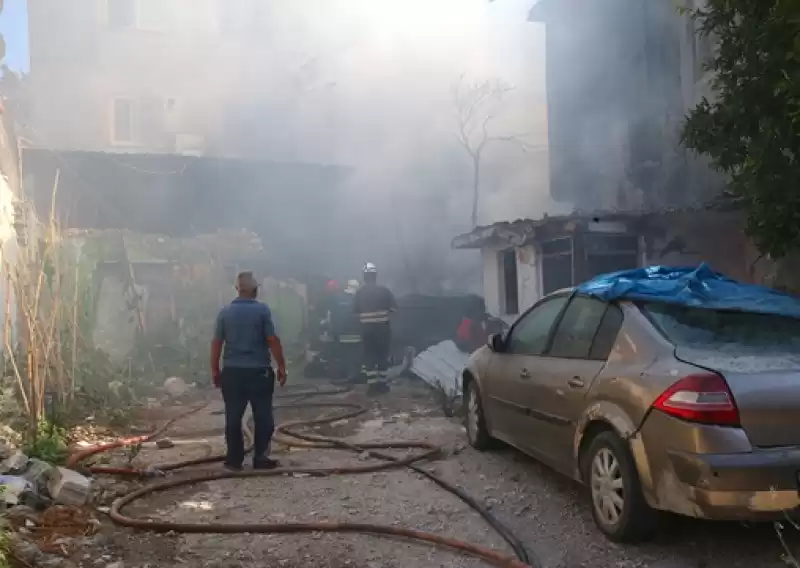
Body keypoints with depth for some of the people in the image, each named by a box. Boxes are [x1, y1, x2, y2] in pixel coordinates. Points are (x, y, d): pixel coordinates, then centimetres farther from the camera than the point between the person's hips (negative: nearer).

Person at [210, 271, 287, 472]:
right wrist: (282, 366, -2)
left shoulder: (225, 312, 3)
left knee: (233, 417, 9)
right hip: (258, 371, -3)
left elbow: (216, 343, 3)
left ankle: (234, 459, 14)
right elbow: (273, 340, -9)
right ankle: (260, 458, 9)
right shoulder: (262, 310, -6)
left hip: (232, 372, 3)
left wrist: (215, 370, 12)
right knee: (263, 416, 7)